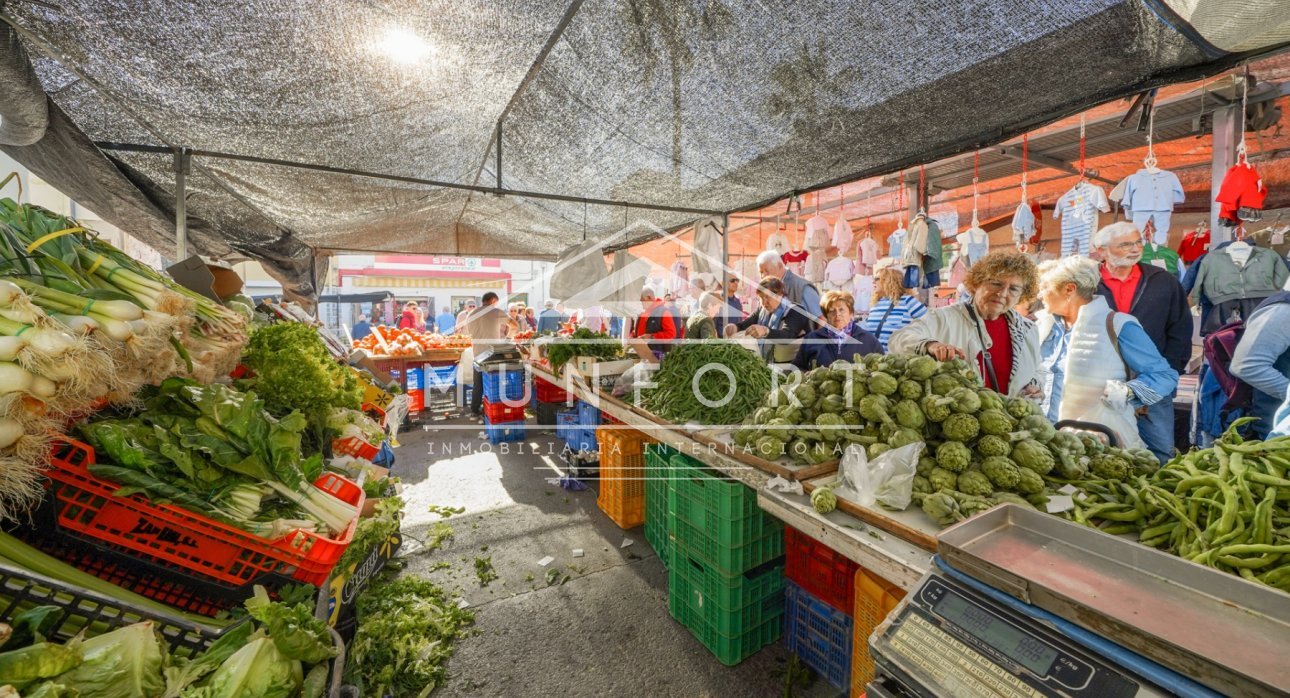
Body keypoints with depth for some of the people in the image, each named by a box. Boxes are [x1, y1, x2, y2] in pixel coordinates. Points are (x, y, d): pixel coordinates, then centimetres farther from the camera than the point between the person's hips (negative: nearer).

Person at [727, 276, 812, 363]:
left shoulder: (795, 312, -9)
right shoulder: (762, 310, 11)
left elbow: (786, 336, -28)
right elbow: (746, 323, -6)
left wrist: (766, 331, -47)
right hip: (766, 363, 5)